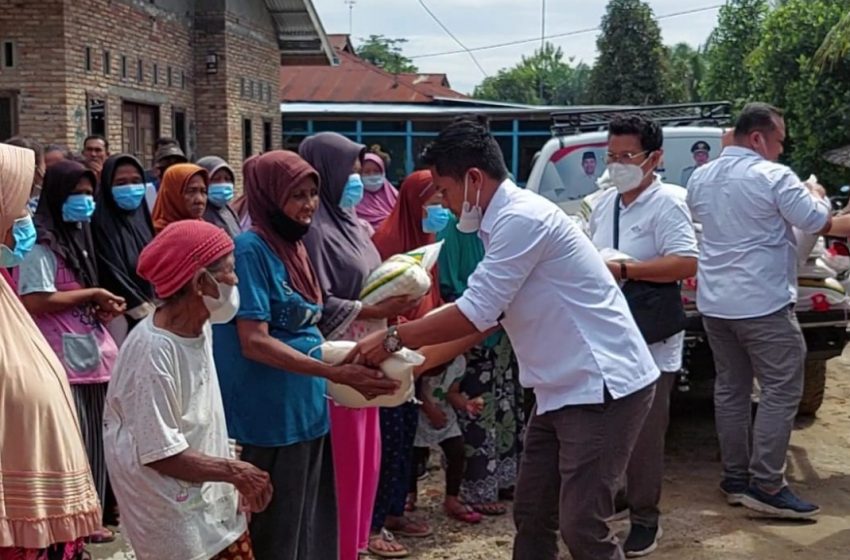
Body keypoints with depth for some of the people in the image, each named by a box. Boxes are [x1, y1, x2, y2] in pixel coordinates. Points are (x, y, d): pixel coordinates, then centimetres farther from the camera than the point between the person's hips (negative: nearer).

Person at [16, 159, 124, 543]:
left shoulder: (77, 238, 18)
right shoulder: (42, 244, -10)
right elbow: (35, 301, -20)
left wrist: (103, 308, 5)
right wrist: (92, 294, -12)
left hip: (91, 354, 9)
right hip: (62, 361, -9)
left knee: (94, 440, 14)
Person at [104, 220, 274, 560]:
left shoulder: (200, 327, 1)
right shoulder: (152, 352, -25)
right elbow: (161, 454, -22)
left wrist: (233, 477, 10)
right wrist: (236, 471, -15)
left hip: (214, 499, 8)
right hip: (174, 514, -8)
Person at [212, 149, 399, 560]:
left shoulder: (294, 245, 10)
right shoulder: (251, 248, -14)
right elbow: (254, 343, -21)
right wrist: (336, 373, -26)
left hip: (306, 408, 8)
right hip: (269, 417, -8)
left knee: (307, 523, 16)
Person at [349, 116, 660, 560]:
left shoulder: (521, 218, -19)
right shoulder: (507, 221, 11)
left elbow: (475, 313, -21)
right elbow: (487, 315, 17)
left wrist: (393, 339, -11)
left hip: (604, 387, -10)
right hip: (565, 389, 10)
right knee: (531, 516, 14)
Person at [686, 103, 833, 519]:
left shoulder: (700, 177, 8)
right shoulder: (773, 176, -14)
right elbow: (816, 222, -8)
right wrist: (817, 195, 11)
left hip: (714, 302, 8)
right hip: (763, 303, -7)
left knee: (730, 389, 13)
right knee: (781, 391, -1)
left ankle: (736, 477, 18)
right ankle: (765, 486, -2)